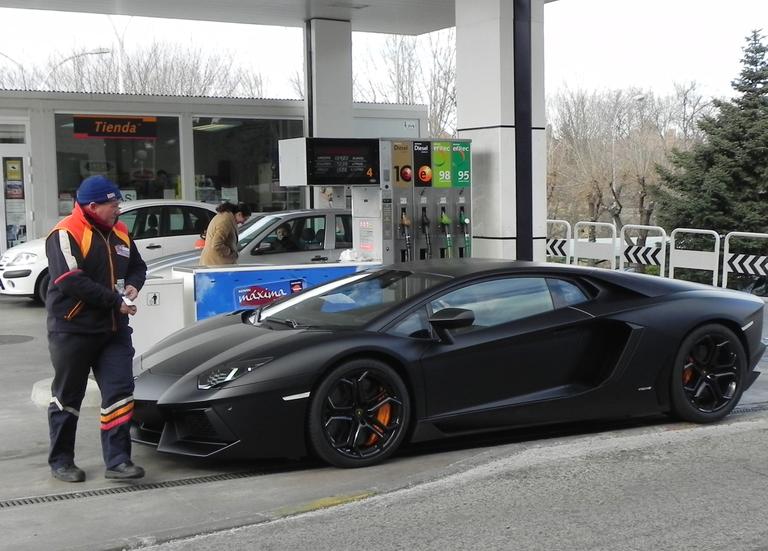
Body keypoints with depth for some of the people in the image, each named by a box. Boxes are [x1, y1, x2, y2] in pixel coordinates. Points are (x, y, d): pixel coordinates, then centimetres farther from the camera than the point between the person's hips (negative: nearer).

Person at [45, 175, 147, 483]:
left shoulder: (119, 232, 9)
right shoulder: (66, 234, -14)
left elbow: (138, 266, 21)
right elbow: (72, 282, -24)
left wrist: (132, 285, -2)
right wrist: (116, 301, -21)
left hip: (114, 329, 6)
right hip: (72, 330, -6)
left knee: (120, 393, -2)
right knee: (67, 398, 8)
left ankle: (117, 460, 2)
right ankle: (60, 461, 22)